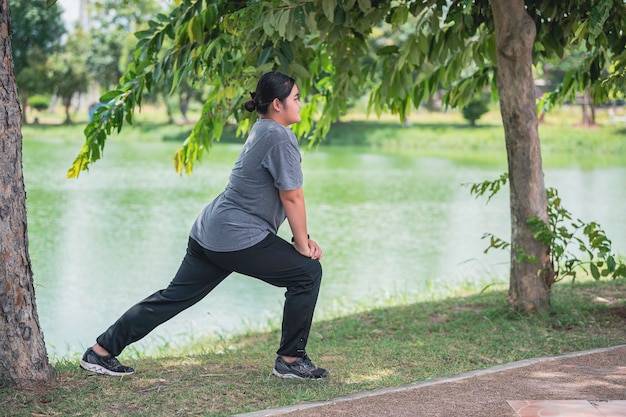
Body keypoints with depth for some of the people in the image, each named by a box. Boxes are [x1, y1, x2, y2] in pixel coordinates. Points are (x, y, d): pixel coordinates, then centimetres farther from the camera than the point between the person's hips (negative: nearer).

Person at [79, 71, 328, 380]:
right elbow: (292, 197, -13)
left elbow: (286, 196, 18)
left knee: (174, 296, 14)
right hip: (238, 238, -10)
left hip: (209, 232, 10)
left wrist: (302, 238, 15)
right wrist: (303, 244, -4)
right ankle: (291, 360, 6)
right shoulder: (280, 137, -14)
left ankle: (101, 351, 17)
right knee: (307, 272, 0)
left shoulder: (261, 130, 17)